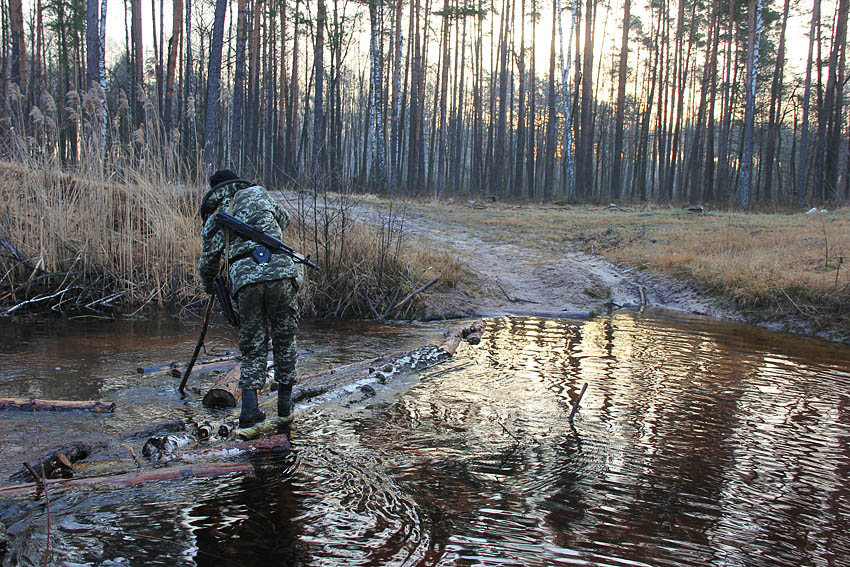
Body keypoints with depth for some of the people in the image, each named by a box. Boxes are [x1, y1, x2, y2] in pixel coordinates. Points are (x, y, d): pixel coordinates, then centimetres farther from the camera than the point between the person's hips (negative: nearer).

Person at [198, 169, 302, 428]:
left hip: (245, 281, 1)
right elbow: (283, 219, 32)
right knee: (284, 340, 14)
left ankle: (249, 407, -1)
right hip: (281, 273, -1)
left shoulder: (213, 219, 20)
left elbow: (207, 263, 22)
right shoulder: (256, 194, 17)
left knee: (253, 347, 12)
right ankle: (285, 402, 19)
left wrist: (209, 287, 42)